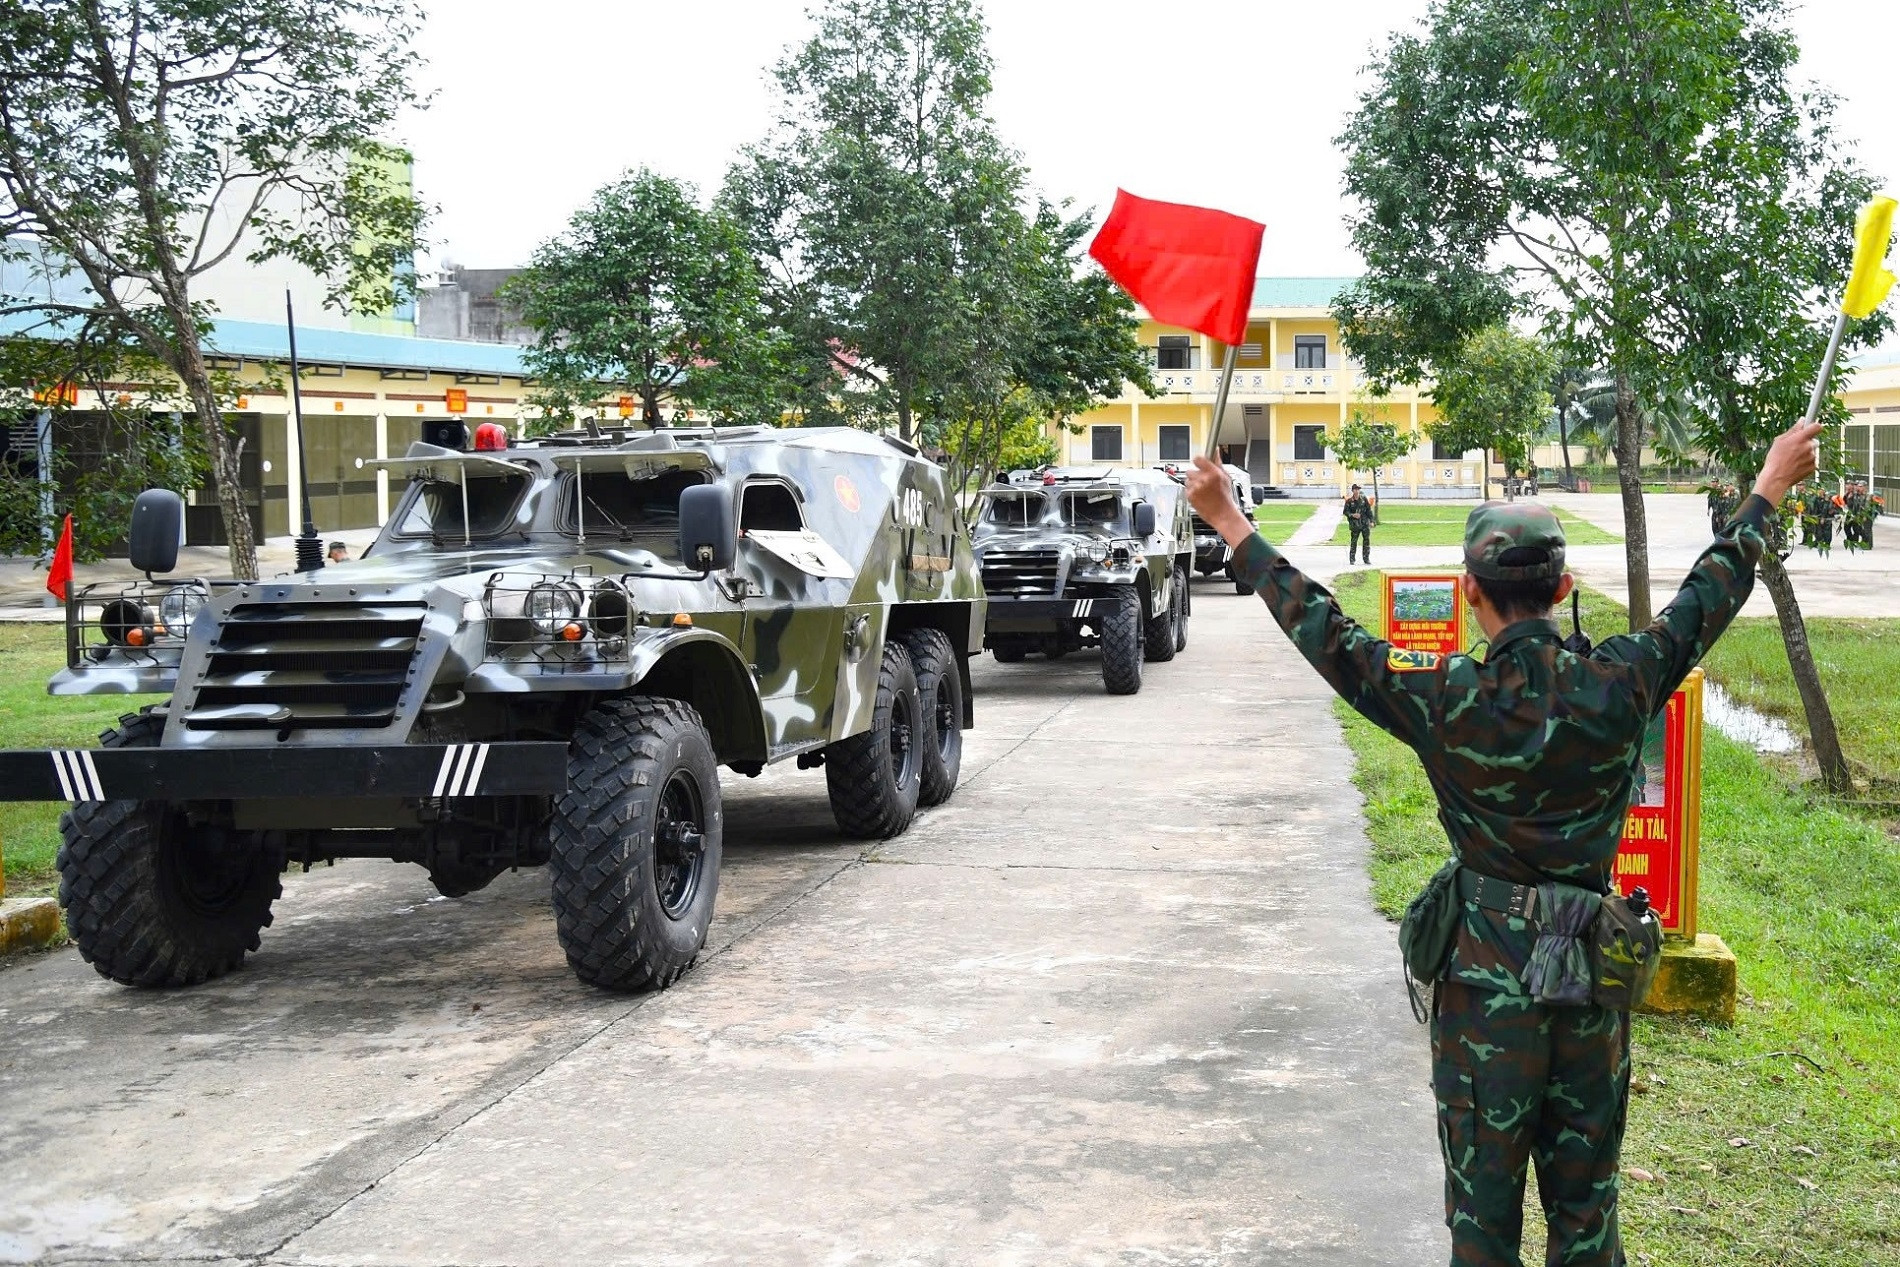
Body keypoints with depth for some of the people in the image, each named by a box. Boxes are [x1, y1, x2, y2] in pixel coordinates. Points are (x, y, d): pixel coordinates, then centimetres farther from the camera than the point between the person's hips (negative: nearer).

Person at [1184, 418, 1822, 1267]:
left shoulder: (1445, 703, -15)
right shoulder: (1618, 688, -10)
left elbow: (1321, 631, -7)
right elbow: (1708, 598, 5)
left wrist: (1230, 523, 2)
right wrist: (1772, 485, 20)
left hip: (1485, 976, -2)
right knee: (1585, 1199, 16)